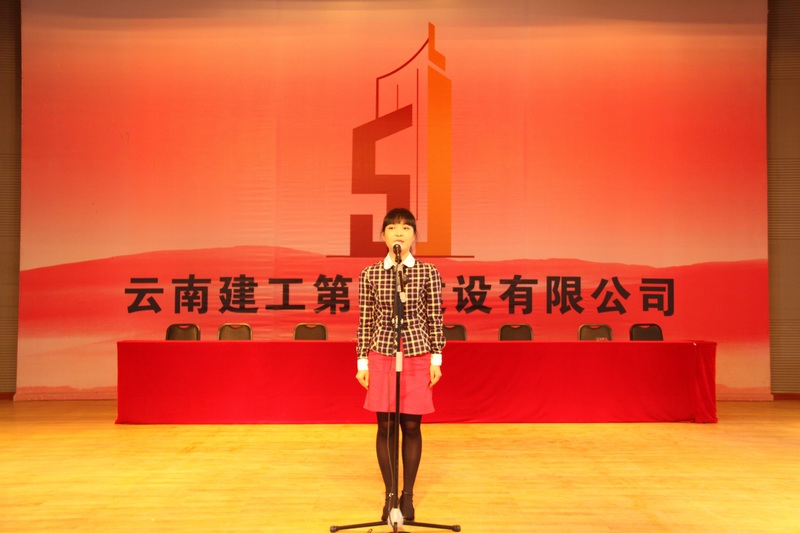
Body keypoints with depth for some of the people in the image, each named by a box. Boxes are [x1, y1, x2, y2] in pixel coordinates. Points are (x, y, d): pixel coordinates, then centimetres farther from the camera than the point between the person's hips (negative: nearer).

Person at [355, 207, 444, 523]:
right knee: (386, 426, 5)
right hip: (382, 355, 1)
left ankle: (408, 494, 19)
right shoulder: (369, 275, 1)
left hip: (417, 355, 0)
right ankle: (390, 495, 19)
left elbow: (435, 319, 2)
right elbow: (365, 321, 3)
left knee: (411, 426, 5)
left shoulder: (428, 273, -1)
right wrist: (363, 360, 2)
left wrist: (436, 358, 1)